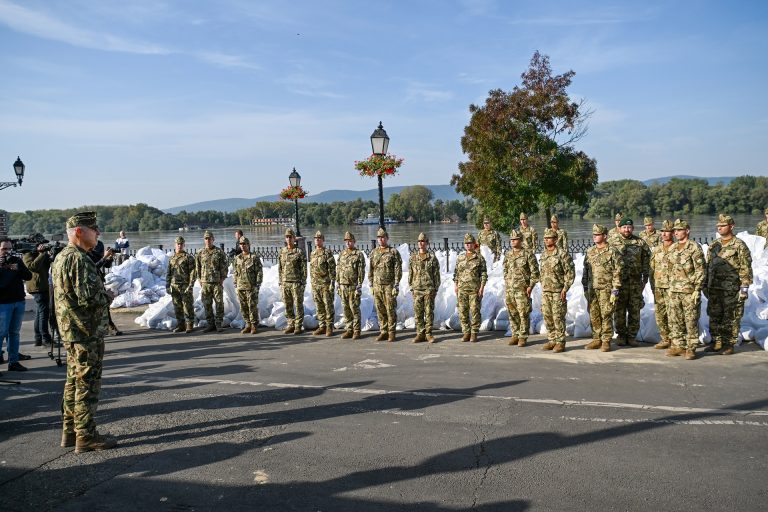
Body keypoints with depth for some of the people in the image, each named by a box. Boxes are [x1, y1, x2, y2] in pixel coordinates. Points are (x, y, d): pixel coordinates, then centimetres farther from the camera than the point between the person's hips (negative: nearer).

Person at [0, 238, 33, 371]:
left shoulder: (17, 260, 10)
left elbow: (28, 276, 3)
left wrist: (18, 269, -14)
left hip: (19, 301, 4)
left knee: (15, 333, 8)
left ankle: (13, 361, 14)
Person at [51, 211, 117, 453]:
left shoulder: (61, 257, 14)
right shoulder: (79, 259, -19)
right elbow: (88, 298, -25)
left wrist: (100, 291, 11)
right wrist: (107, 295, -6)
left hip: (71, 331, 10)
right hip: (87, 332, -10)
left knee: (74, 381, 17)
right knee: (87, 384, -2)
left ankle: (70, 432, 25)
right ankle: (86, 437, 5)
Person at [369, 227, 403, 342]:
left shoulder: (393, 252, -3)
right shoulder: (373, 253, 11)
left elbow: (398, 270, -7)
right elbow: (370, 270, 15)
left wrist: (396, 285, -13)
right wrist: (371, 285, 10)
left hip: (389, 286, -4)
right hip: (377, 286, 4)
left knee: (391, 310, -1)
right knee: (380, 311, 7)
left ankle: (391, 333, 7)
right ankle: (383, 332, 15)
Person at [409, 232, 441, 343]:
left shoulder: (432, 257, 1)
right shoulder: (413, 257, 9)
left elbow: (436, 274, 2)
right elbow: (410, 273, 12)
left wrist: (436, 288, -3)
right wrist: (411, 287, 6)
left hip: (429, 289, -2)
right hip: (417, 289, 2)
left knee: (429, 311, 1)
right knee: (418, 312, 4)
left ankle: (428, 333, 9)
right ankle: (420, 334, 11)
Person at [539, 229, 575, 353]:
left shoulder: (562, 254, -9)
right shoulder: (543, 255, 12)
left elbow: (570, 273, -10)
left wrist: (565, 288, -15)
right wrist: (542, 288, 15)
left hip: (558, 291, -6)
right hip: (545, 291, 7)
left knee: (558, 317, -4)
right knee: (547, 316, 8)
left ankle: (560, 342, 4)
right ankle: (551, 340, 18)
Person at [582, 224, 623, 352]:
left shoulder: (612, 252, -6)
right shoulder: (589, 252, 12)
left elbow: (617, 272, -8)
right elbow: (585, 271, 17)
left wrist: (615, 290, -13)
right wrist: (585, 288, 14)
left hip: (606, 289, -6)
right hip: (592, 289, 6)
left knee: (606, 315, -2)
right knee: (593, 315, 8)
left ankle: (606, 341, 6)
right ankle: (596, 339, 18)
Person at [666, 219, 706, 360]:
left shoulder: (694, 247, -8)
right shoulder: (673, 248, 13)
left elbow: (701, 270, -11)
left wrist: (698, 290, -15)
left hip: (690, 291, -7)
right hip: (674, 291, 7)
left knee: (691, 321, 0)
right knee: (675, 320, 9)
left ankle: (691, 348, 7)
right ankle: (678, 346, 19)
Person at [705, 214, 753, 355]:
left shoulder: (739, 245, -5)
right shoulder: (713, 245, 13)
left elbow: (745, 268, -8)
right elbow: (707, 266, 18)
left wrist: (744, 287, -13)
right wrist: (705, 285, 15)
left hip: (731, 289, -6)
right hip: (714, 288, 6)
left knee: (731, 317, 1)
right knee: (714, 316, 9)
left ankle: (729, 344, 8)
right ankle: (716, 343, 19)